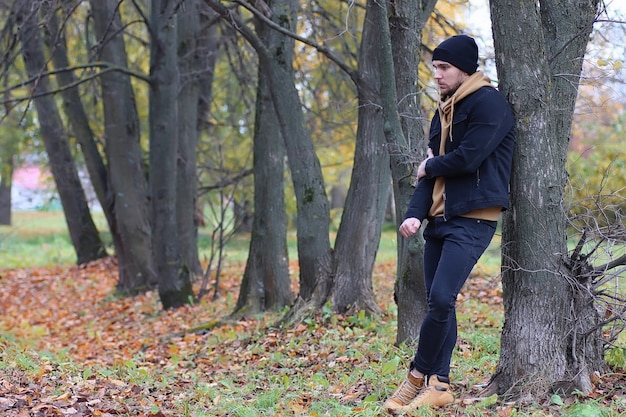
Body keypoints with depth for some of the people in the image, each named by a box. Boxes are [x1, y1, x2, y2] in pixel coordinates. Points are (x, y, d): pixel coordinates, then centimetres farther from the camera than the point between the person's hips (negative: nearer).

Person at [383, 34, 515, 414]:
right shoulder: (445, 111, 18)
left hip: (473, 220, -8)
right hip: (440, 219, 8)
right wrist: (415, 213, -4)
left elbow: (467, 158, -19)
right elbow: (430, 169, 12)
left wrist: (430, 166, 0)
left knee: (441, 299, -16)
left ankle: (419, 375, -2)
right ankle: (438, 384, 12)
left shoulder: (489, 103, -9)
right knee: (438, 303, 7)